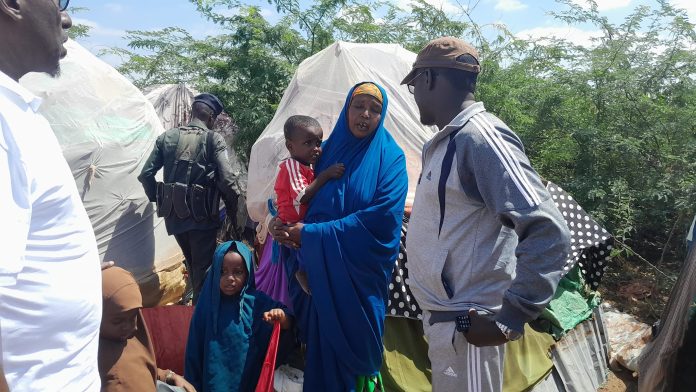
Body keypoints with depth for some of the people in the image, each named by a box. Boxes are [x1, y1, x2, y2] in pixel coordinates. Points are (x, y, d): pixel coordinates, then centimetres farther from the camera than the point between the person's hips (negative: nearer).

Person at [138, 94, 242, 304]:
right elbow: (227, 178, -15)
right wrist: (233, 208, -2)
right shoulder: (213, 139, -6)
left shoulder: (167, 137, 6)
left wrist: (158, 199, 17)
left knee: (192, 264, 24)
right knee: (202, 267, 7)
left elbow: (146, 174, 4)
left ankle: (196, 301, 38)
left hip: (174, 213, 5)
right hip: (202, 214, -5)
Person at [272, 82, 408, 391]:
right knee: (321, 342, 11)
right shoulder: (325, 151, 6)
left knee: (355, 342, 8)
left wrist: (313, 234, -18)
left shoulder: (390, 159, -6)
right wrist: (280, 221, -11)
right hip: (320, 270, 3)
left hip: (360, 274, -3)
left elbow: (382, 217, -18)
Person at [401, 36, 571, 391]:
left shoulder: (480, 136, -20)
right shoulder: (446, 141, 9)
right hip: (441, 315, 9)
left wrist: (510, 319, -21)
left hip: (466, 325, -9)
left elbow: (548, 233, -25)